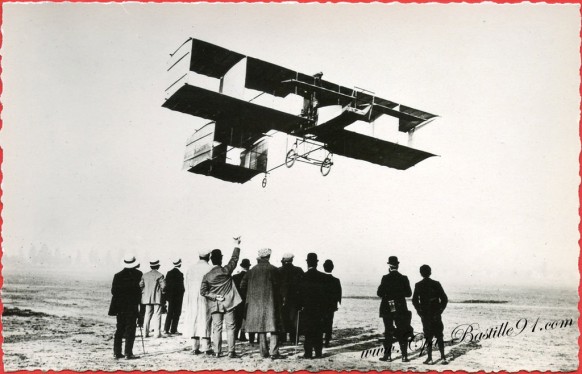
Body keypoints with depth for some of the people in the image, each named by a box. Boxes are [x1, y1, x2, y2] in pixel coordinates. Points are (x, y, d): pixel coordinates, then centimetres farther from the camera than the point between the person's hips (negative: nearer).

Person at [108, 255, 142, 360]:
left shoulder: (118, 275, 1)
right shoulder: (138, 274, -8)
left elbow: (113, 291, 1)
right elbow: (140, 290, -5)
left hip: (120, 307, 4)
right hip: (132, 307, -4)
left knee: (119, 330, 11)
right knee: (130, 330, 0)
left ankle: (117, 353, 12)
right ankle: (128, 353, -2)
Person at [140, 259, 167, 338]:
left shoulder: (145, 275, 7)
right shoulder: (159, 275, -8)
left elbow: (140, 285, 4)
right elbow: (163, 285, -13)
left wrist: (144, 292, 16)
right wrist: (161, 290, 7)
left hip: (147, 298, 5)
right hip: (157, 298, -5)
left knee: (147, 315, 11)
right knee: (157, 315, -1)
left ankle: (146, 332, 9)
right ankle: (158, 333, -3)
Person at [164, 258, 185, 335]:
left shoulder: (169, 273, 5)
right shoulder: (180, 274, -15)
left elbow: (166, 285, 7)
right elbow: (181, 286, -17)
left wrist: (167, 295, 12)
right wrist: (183, 290, -1)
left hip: (170, 296, 6)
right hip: (178, 296, -6)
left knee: (170, 312, 12)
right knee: (177, 313, 2)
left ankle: (166, 329, 12)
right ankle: (173, 330, 1)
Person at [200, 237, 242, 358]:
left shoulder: (207, 275, -3)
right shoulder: (226, 270, -8)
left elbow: (203, 291, -5)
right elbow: (234, 259, 5)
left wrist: (214, 296, -1)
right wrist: (236, 245, 13)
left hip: (215, 305, 2)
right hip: (228, 303, -2)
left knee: (216, 328, 7)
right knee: (230, 327, 3)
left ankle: (217, 352, 6)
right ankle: (231, 352, 0)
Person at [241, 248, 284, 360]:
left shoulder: (252, 270, 3)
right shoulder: (273, 269, -8)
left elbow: (243, 286, 4)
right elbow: (278, 286, -8)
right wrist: (278, 300, 6)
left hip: (256, 303, 4)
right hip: (270, 302, -4)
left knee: (260, 328, 11)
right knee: (273, 329, 0)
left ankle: (264, 352, 15)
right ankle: (274, 352, -5)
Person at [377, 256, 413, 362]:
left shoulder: (385, 278, -9)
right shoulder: (403, 278, -3)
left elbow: (380, 293, -9)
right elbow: (408, 293, 0)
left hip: (387, 308, -1)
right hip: (401, 308, 1)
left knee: (388, 332, 7)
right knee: (402, 333, 7)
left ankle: (387, 355, 8)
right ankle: (404, 356, 4)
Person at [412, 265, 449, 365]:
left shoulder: (418, 285, -4)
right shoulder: (436, 284, -1)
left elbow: (415, 300, -10)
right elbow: (444, 299, -4)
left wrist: (420, 311, -1)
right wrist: (440, 310, 4)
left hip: (425, 315, -1)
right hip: (436, 314, 1)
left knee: (428, 337, 6)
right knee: (439, 336, 8)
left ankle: (430, 358, 4)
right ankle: (443, 358, 2)